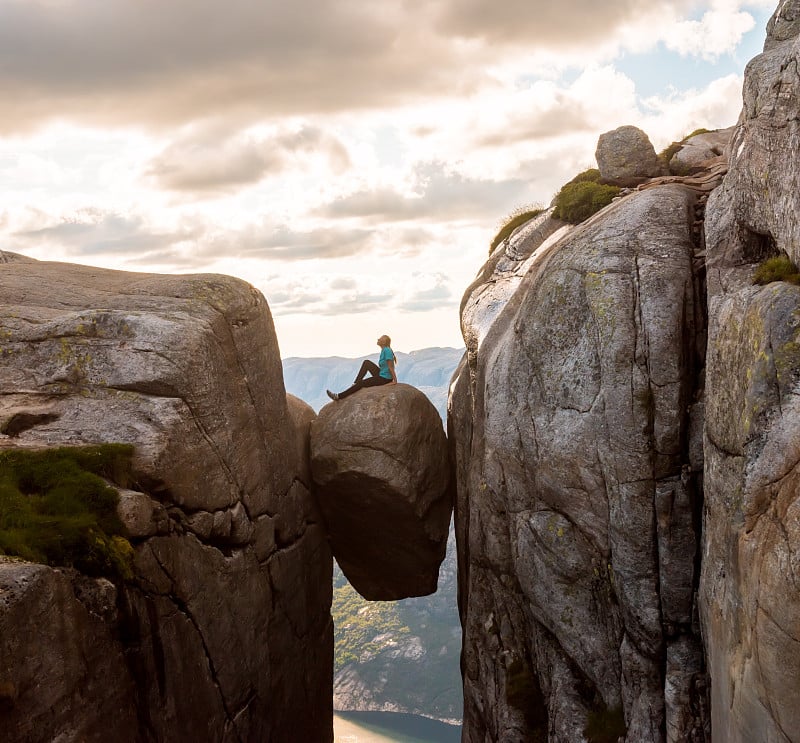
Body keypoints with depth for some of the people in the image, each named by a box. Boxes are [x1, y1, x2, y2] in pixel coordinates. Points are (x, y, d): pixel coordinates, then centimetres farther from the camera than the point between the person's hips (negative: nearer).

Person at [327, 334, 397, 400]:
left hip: (384, 379, -9)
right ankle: (355, 383, 6)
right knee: (366, 362, 9)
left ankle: (338, 396, 2)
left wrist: (395, 381, -20)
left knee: (360, 383, -5)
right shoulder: (383, 350, 11)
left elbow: (391, 367, -20)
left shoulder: (387, 351, -19)